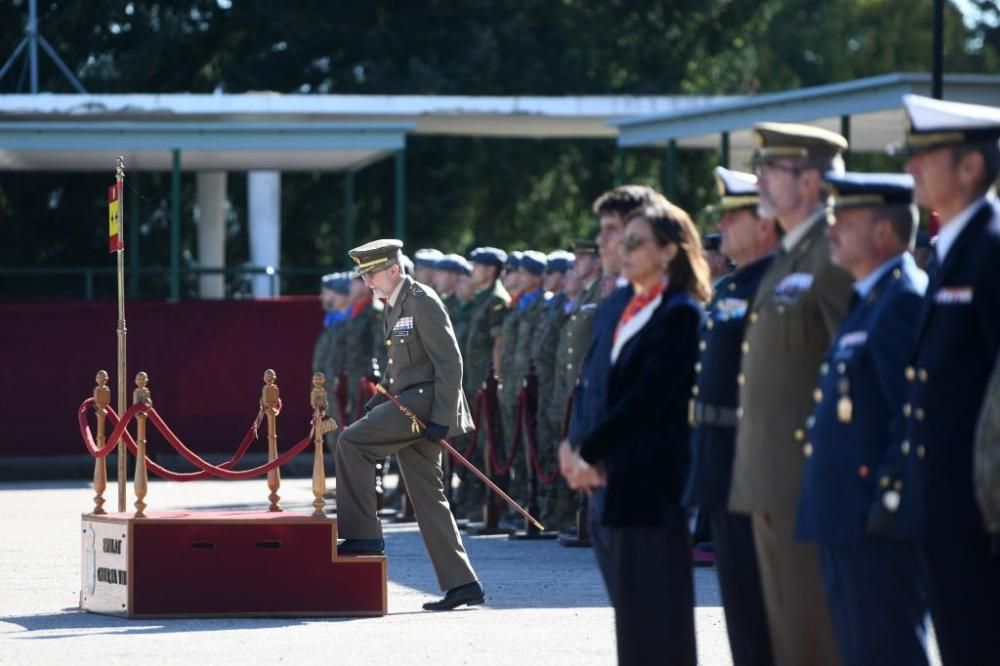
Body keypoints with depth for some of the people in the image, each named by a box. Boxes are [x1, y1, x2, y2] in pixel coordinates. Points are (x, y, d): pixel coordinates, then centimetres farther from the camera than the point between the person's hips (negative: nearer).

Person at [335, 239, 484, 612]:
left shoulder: (422, 301, -11)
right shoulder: (393, 307, 17)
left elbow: (449, 362, -16)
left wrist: (441, 419, -22)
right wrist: (379, 402, 13)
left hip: (426, 401, -10)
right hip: (408, 401, 10)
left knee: (352, 441, -18)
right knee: (427, 497, 7)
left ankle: (362, 534, -13)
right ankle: (461, 584, 8)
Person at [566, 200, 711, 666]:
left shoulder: (680, 314, -11)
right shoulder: (635, 311, 16)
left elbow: (648, 397, -18)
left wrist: (591, 452, -13)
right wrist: (591, 453, 3)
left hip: (653, 482, -9)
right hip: (622, 480, 9)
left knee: (654, 614, -6)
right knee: (633, 609, 11)